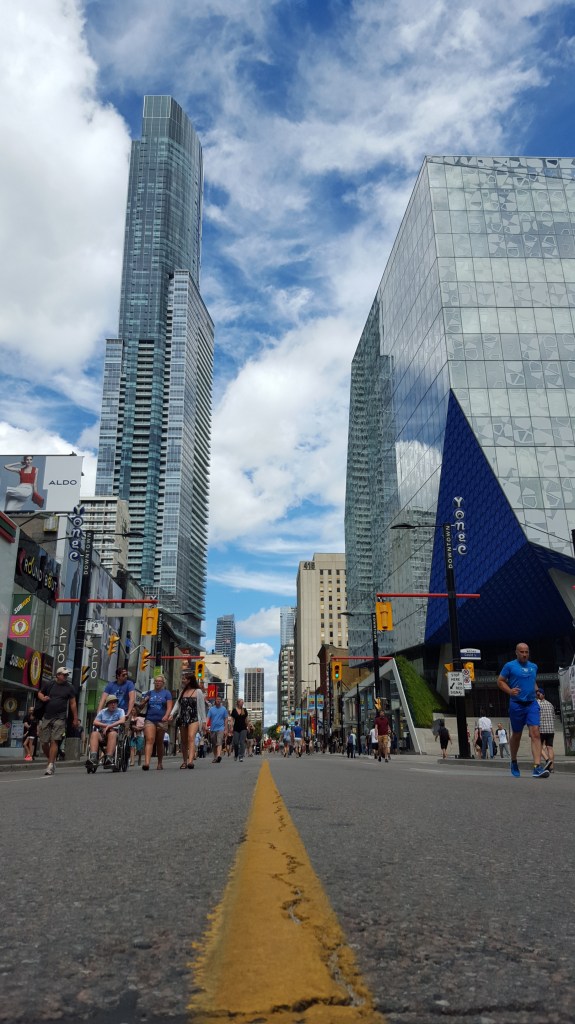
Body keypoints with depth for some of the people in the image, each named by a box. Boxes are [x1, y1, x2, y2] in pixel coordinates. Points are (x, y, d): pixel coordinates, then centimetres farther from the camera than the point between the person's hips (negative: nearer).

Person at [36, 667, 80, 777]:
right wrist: (42, 698, -6)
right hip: (46, 717, 2)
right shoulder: (48, 684, 6)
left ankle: (50, 766, -11)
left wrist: (75, 718, 6)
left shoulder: (69, 687, 5)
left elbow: (73, 703, 8)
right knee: (44, 742, 3)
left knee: (54, 741, -12)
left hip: (59, 718, -2)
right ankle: (52, 759, 25)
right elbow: (39, 693, 19)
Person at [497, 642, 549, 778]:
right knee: (516, 735, 10)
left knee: (535, 733, -13)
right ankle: (514, 762, 32)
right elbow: (500, 681, 1)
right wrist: (510, 691, -15)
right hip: (516, 705, -3)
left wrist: (537, 691, 8)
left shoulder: (533, 666, 13)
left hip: (532, 704, 3)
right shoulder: (510, 666, -1)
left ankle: (537, 767, -20)